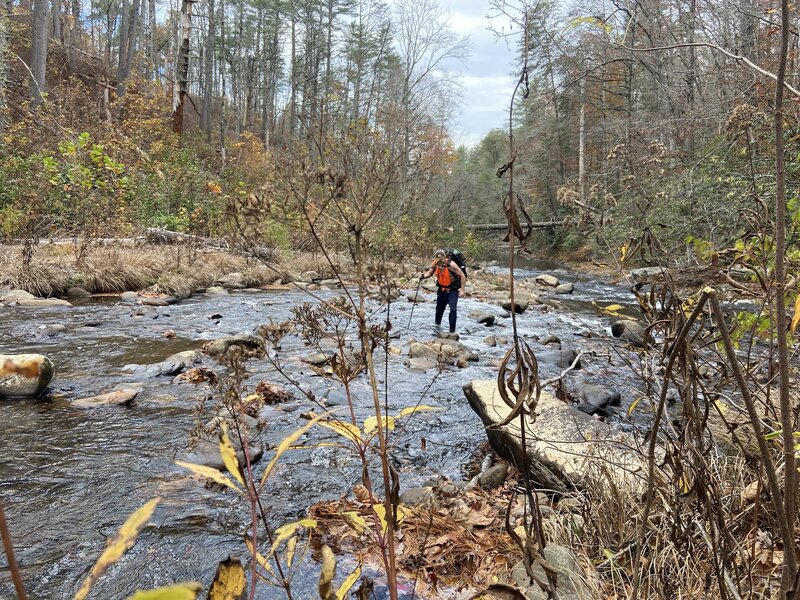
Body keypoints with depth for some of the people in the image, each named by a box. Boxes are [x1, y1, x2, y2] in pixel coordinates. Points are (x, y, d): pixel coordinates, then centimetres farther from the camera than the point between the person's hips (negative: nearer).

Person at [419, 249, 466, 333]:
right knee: (439, 308, 19)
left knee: (453, 309, -18)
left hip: (453, 289, -5)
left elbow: (462, 276, -21)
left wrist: (462, 290, -21)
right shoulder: (435, 264, -12)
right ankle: (437, 324, 43)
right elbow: (429, 273, 3)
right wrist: (423, 276, -20)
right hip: (442, 289, 5)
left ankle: (452, 330, -11)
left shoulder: (451, 264, -28)